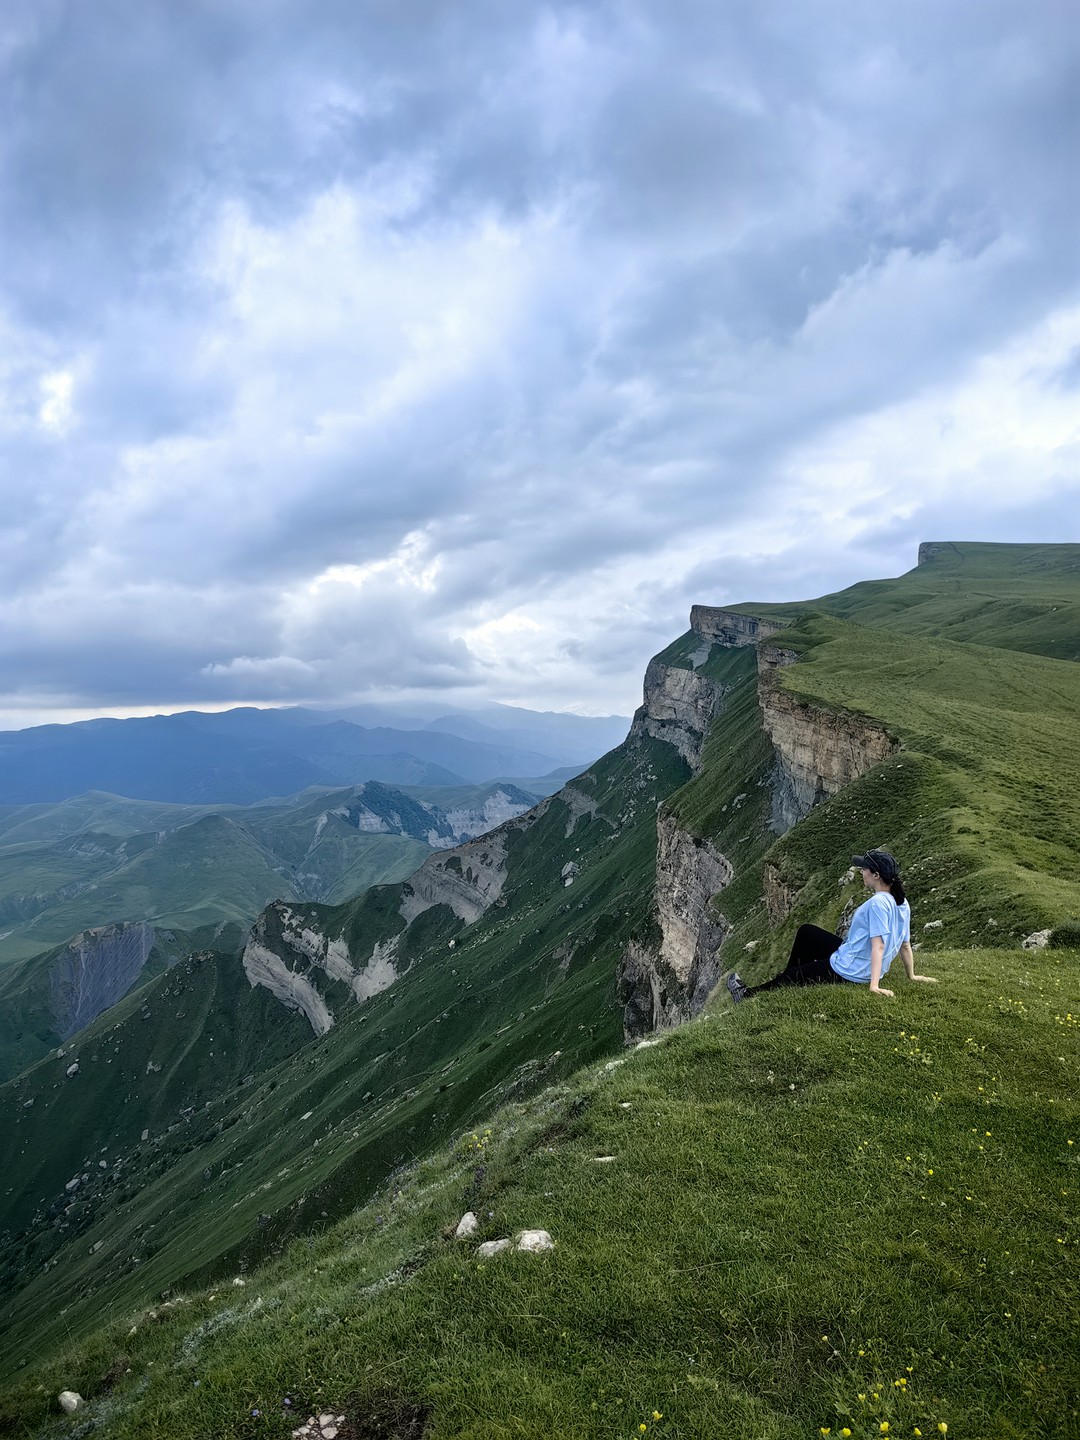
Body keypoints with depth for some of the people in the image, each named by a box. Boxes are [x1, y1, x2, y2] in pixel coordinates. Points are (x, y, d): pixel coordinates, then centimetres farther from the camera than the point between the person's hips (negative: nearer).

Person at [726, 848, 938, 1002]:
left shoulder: (877, 903, -27)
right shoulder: (902, 903, 1)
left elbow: (879, 945, -32)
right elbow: (905, 944, 8)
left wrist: (874, 986, -34)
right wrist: (911, 976, 19)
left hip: (846, 972, -9)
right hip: (863, 969, 9)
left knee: (791, 976, 9)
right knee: (805, 932, 22)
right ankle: (797, 980, 34)